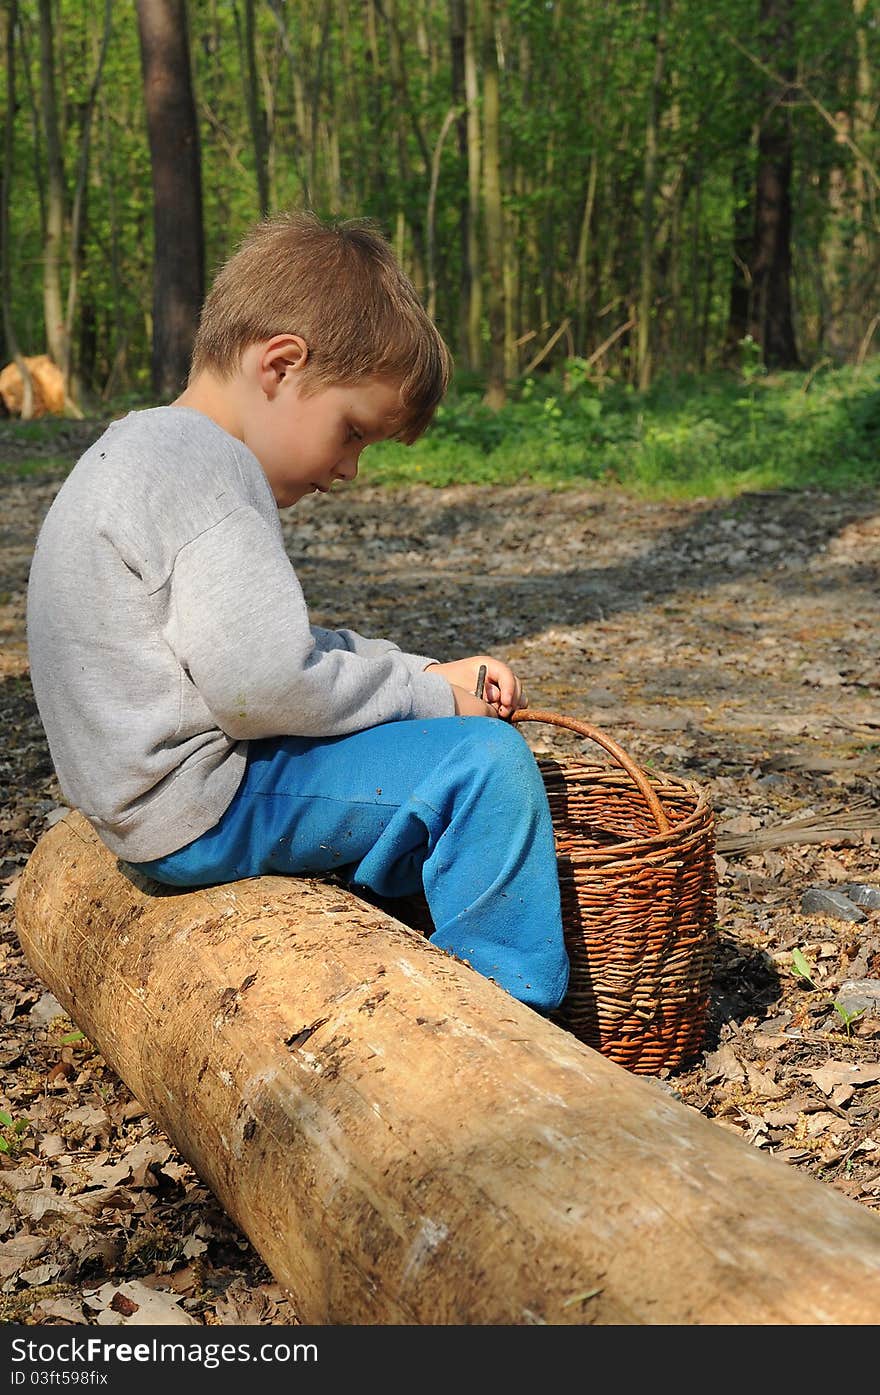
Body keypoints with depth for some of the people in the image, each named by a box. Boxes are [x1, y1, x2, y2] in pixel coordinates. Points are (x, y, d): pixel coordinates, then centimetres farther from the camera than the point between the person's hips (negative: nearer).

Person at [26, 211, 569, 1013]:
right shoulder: (204, 469, -19)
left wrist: (429, 674, 7)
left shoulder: (143, 455, 16)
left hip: (161, 803, 11)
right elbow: (263, 685, -27)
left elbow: (280, 647, 18)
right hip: (202, 809, -11)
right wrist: (428, 693, -13)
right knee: (484, 761, -17)